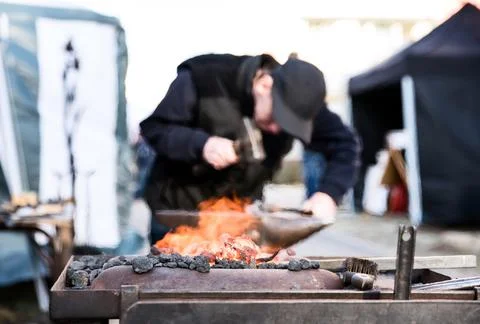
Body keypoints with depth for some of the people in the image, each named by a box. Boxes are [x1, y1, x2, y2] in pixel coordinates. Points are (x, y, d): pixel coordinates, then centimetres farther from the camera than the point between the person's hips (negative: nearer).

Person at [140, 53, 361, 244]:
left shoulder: (299, 99, -14)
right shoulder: (205, 80, -23)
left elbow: (345, 145, -9)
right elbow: (152, 127, -17)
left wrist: (329, 193, -26)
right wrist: (201, 144, -35)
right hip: (177, 210, -2)